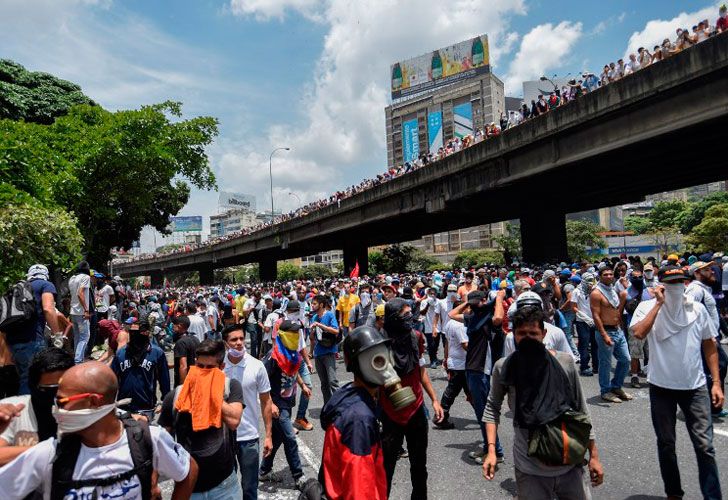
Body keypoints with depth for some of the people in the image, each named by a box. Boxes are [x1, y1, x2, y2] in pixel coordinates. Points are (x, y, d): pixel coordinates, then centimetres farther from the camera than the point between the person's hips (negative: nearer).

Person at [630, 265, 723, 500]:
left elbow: (710, 347, 7)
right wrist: (659, 303, -20)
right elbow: (638, 333, -26)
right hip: (661, 387, -1)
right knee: (666, 444, 13)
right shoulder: (647, 307, -8)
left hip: (695, 387, 1)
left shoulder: (697, 309, 0)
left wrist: (716, 383, 2)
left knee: (704, 446, 2)